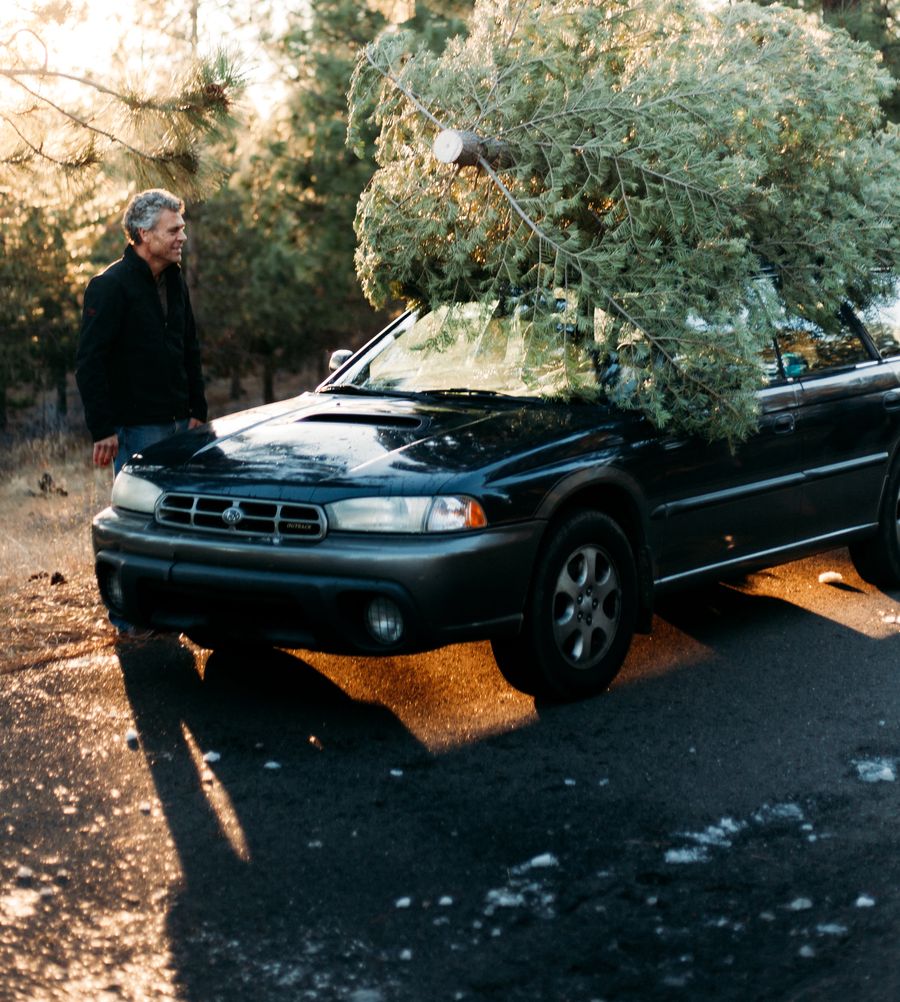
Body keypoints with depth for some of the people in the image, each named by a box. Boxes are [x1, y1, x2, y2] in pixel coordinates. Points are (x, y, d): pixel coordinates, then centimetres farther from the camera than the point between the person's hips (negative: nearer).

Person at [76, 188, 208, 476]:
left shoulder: (174, 282, 13)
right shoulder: (109, 285, -11)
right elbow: (89, 362, -15)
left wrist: (197, 410, 13)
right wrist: (102, 430, -18)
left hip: (178, 423, 8)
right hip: (135, 428, -8)